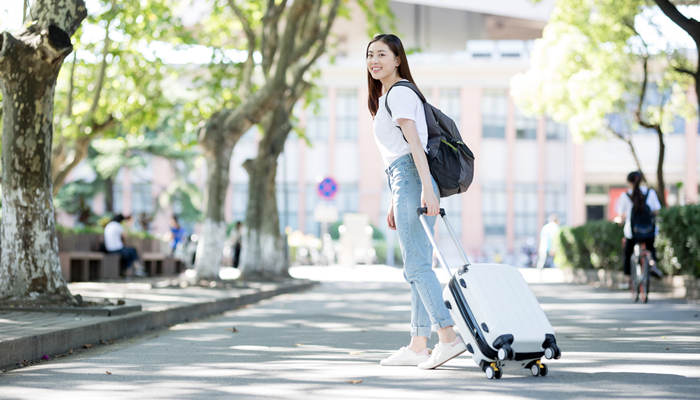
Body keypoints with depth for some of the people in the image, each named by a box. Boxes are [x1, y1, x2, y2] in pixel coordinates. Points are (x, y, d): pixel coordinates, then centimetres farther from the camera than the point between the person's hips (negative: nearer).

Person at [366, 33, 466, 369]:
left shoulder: (398, 93, -4)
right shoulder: (386, 96, 25)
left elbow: (415, 143, -16)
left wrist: (426, 188, -25)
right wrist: (395, 204, 24)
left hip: (411, 179, -10)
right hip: (404, 180, 10)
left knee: (416, 265, -13)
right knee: (417, 266, 8)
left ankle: (448, 337, -16)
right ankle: (417, 345, 10)